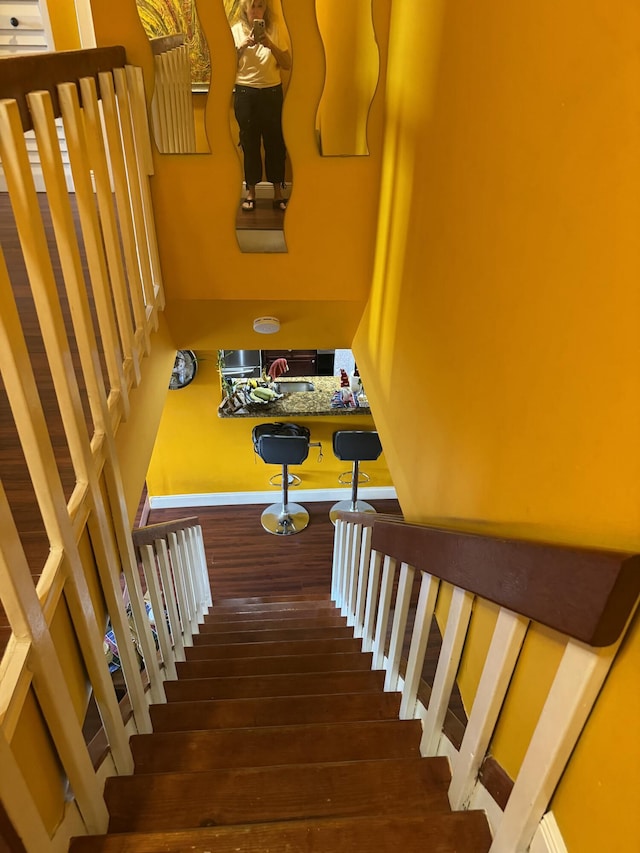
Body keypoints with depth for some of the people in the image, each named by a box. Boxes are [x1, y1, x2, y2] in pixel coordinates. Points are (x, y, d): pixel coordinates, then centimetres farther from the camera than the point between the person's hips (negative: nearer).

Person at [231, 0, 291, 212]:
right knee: (250, 143, 5)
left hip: (272, 92, 1)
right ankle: (250, 191, 15)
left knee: (275, 142, 3)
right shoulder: (235, 31, 1)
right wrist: (241, 46, -19)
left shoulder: (273, 30, 4)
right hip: (245, 93, -1)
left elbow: (287, 64, 0)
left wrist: (270, 45, -14)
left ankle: (278, 192, 13)